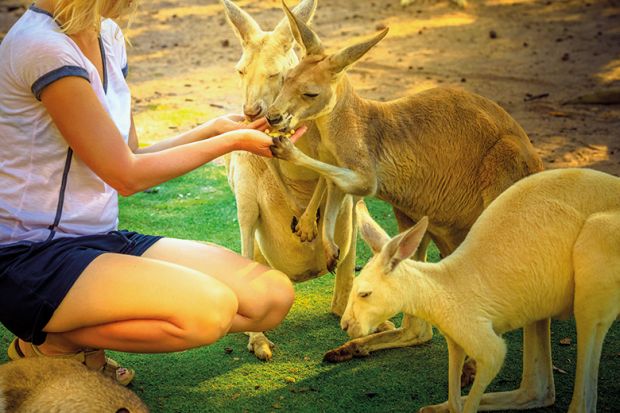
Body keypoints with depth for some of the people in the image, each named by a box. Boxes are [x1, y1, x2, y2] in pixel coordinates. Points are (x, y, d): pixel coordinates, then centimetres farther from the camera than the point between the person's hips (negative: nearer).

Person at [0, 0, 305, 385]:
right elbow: (126, 175, -14)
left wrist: (215, 128, 7)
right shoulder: (41, 45, -18)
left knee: (273, 295, -3)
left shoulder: (107, 35, 9)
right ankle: (51, 343, -6)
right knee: (210, 307, -30)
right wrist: (231, 141, -6)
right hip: (31, 258, -9)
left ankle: (85, 331, 5)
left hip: (103, 239, 9)